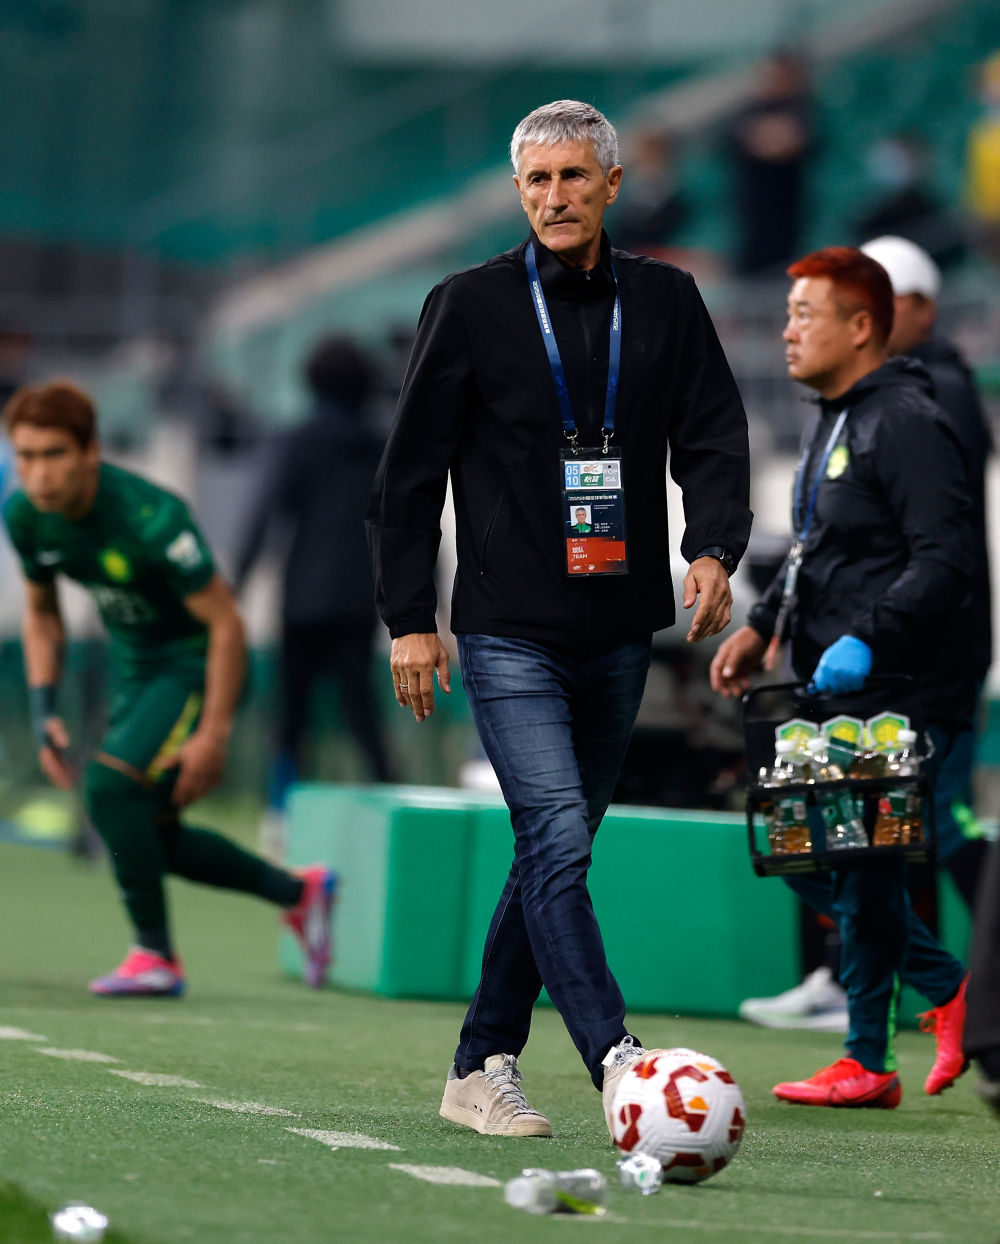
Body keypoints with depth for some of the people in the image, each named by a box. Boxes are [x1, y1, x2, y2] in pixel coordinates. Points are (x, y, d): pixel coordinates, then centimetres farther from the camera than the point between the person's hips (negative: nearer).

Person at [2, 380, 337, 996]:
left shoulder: (150, 518, -31)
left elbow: (226, 624, -24)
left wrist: (213, 735, -24)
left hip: (197, 668, -8)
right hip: (136, 668, 8)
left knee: (110, 786, -24)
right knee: (149, 838, 12)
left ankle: (156, 955, -10)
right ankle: (298, 892, 31)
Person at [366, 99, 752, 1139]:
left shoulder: (666, 302, 8)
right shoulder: (470, 305, 0)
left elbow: (714, 439, 6)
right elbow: (410, 473, 2)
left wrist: (713, 550, -13)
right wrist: (409, 618, -2)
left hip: (619, 634, 4)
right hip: (510, 633, -4)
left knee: (555, 856, 10)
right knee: (558, 839, -18)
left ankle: (481, 1071, 20)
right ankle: (619, 1067, -25)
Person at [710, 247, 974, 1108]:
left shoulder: (907, 423, -14)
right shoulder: (833, 421, 18)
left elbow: (947, 559, -21)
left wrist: (869, 641, -27)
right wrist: (761, 627, 16)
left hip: (902, 695, -10)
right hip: (835, 692, 10)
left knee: (863, 867, -8)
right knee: (806, 860, 10)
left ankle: (868, 1062, 5)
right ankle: (952, 988, 19)